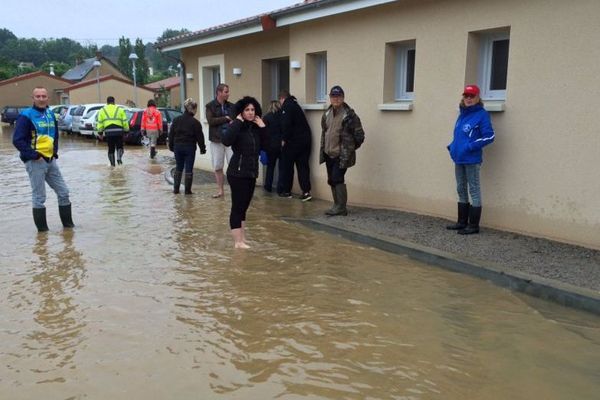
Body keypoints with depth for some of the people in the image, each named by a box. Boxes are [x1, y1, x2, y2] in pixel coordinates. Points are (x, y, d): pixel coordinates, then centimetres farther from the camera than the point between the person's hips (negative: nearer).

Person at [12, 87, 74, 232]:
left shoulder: (50, 114, 12)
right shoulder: (26, 116, -10)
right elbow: (17, 140, -15)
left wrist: (55, 151, 10)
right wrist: (33, 155, -17)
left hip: (50, 160, 7)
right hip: (35, 162, -7)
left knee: (63, 192, 9)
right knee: (39, 197, -1)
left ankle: (68, 223, 20)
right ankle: (42, 228, 9)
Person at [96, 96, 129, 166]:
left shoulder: (102, 110, 12)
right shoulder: (120, 109, 9)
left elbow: (100, 122, 7)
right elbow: (125, 121, 5)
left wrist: (100, 132, 12)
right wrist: (126, 131, 10)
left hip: (108, 132, 1)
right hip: (119, 131, -1)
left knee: (111, 149, 12)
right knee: (119, 147, 11)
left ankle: (112, 164, 13)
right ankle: (119, 158, -16)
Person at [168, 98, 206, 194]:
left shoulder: (176, 120, 3)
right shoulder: (195, 122, -11)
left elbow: (171, 134, 7)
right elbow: (199, 137, -8)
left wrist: (171, 146, 16)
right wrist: (202, 148, 1)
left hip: (178, 147, 4)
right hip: (190, 147, -4)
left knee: (178, 168, 15)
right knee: (189, 169, 3)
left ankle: (176, 188, 14)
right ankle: (187, 190, 4)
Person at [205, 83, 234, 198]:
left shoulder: (231, 106, 9)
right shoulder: (210, 106, 2)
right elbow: (210, 121, -11)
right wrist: (225, 118, -9)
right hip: (216, 140, 0)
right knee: (217, 167, 7)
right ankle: (220, 190, 17)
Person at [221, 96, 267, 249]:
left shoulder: (255, 128, 9)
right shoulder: (237, 127, -10)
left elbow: (265, 146, 4)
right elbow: (226, 140, -30)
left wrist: (263, 128, -4)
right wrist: (237, 122, -23)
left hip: (251, 173, 7)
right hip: (237, 173, -7)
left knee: (244, 207, 13)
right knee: (237, 207, -4)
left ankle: (243, 239, 21)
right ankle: (237, 242, 0)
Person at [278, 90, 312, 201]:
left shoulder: (286, 106, -7)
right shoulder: (295, 104, 21)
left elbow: (286, 124, -18)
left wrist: (284, 139, -9)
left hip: (294, 140, -7)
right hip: (306, 138, 8)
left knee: (286, 165, 7)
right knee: (303, 165, 8)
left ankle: (286, 191, 15)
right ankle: (306, 191, -1)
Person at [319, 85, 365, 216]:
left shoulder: (349, 115, -11)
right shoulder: (327, 114, 10)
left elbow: (359, 134, -7)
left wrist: (351, 148, 0)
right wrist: (323, 149, 17)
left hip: (342, 155, -7)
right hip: (329, 154, 7)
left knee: (337, 179, -12)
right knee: (332, 181, 10)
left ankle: (341, 207, -2)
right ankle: (338, 206, 21)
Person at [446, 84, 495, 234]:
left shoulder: (481, 114, -10)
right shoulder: (462, 114, 13)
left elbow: (489, 136, -15)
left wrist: (470, 147, -20)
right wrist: (452, 146, 8)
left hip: (472, 160, -8)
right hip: (459, 159, 8)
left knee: (474, 191, -1)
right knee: (461, 190, 15)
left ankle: (474, 225, 5)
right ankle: (462, 222, 26)